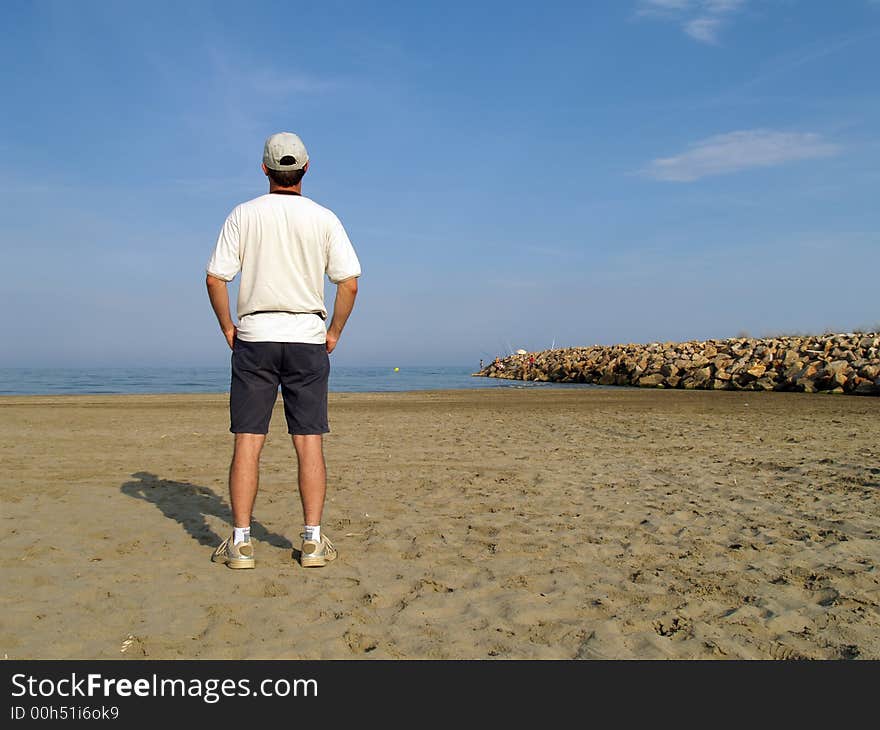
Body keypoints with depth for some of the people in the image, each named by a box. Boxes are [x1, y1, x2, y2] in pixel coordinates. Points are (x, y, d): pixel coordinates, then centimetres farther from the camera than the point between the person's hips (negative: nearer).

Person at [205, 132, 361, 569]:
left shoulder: (244, 215, 2)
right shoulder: (324, 219, 2)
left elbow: (215, 278, -2)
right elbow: (349, 283, -2)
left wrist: (228, 329, 9)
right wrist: (334, 334, 9)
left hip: (254, 338, 0)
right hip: (307, 338, 0)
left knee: (248, 443, 2)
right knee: (309, 443, 2)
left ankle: (241, 542, 3)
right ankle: (313, 541, 4)